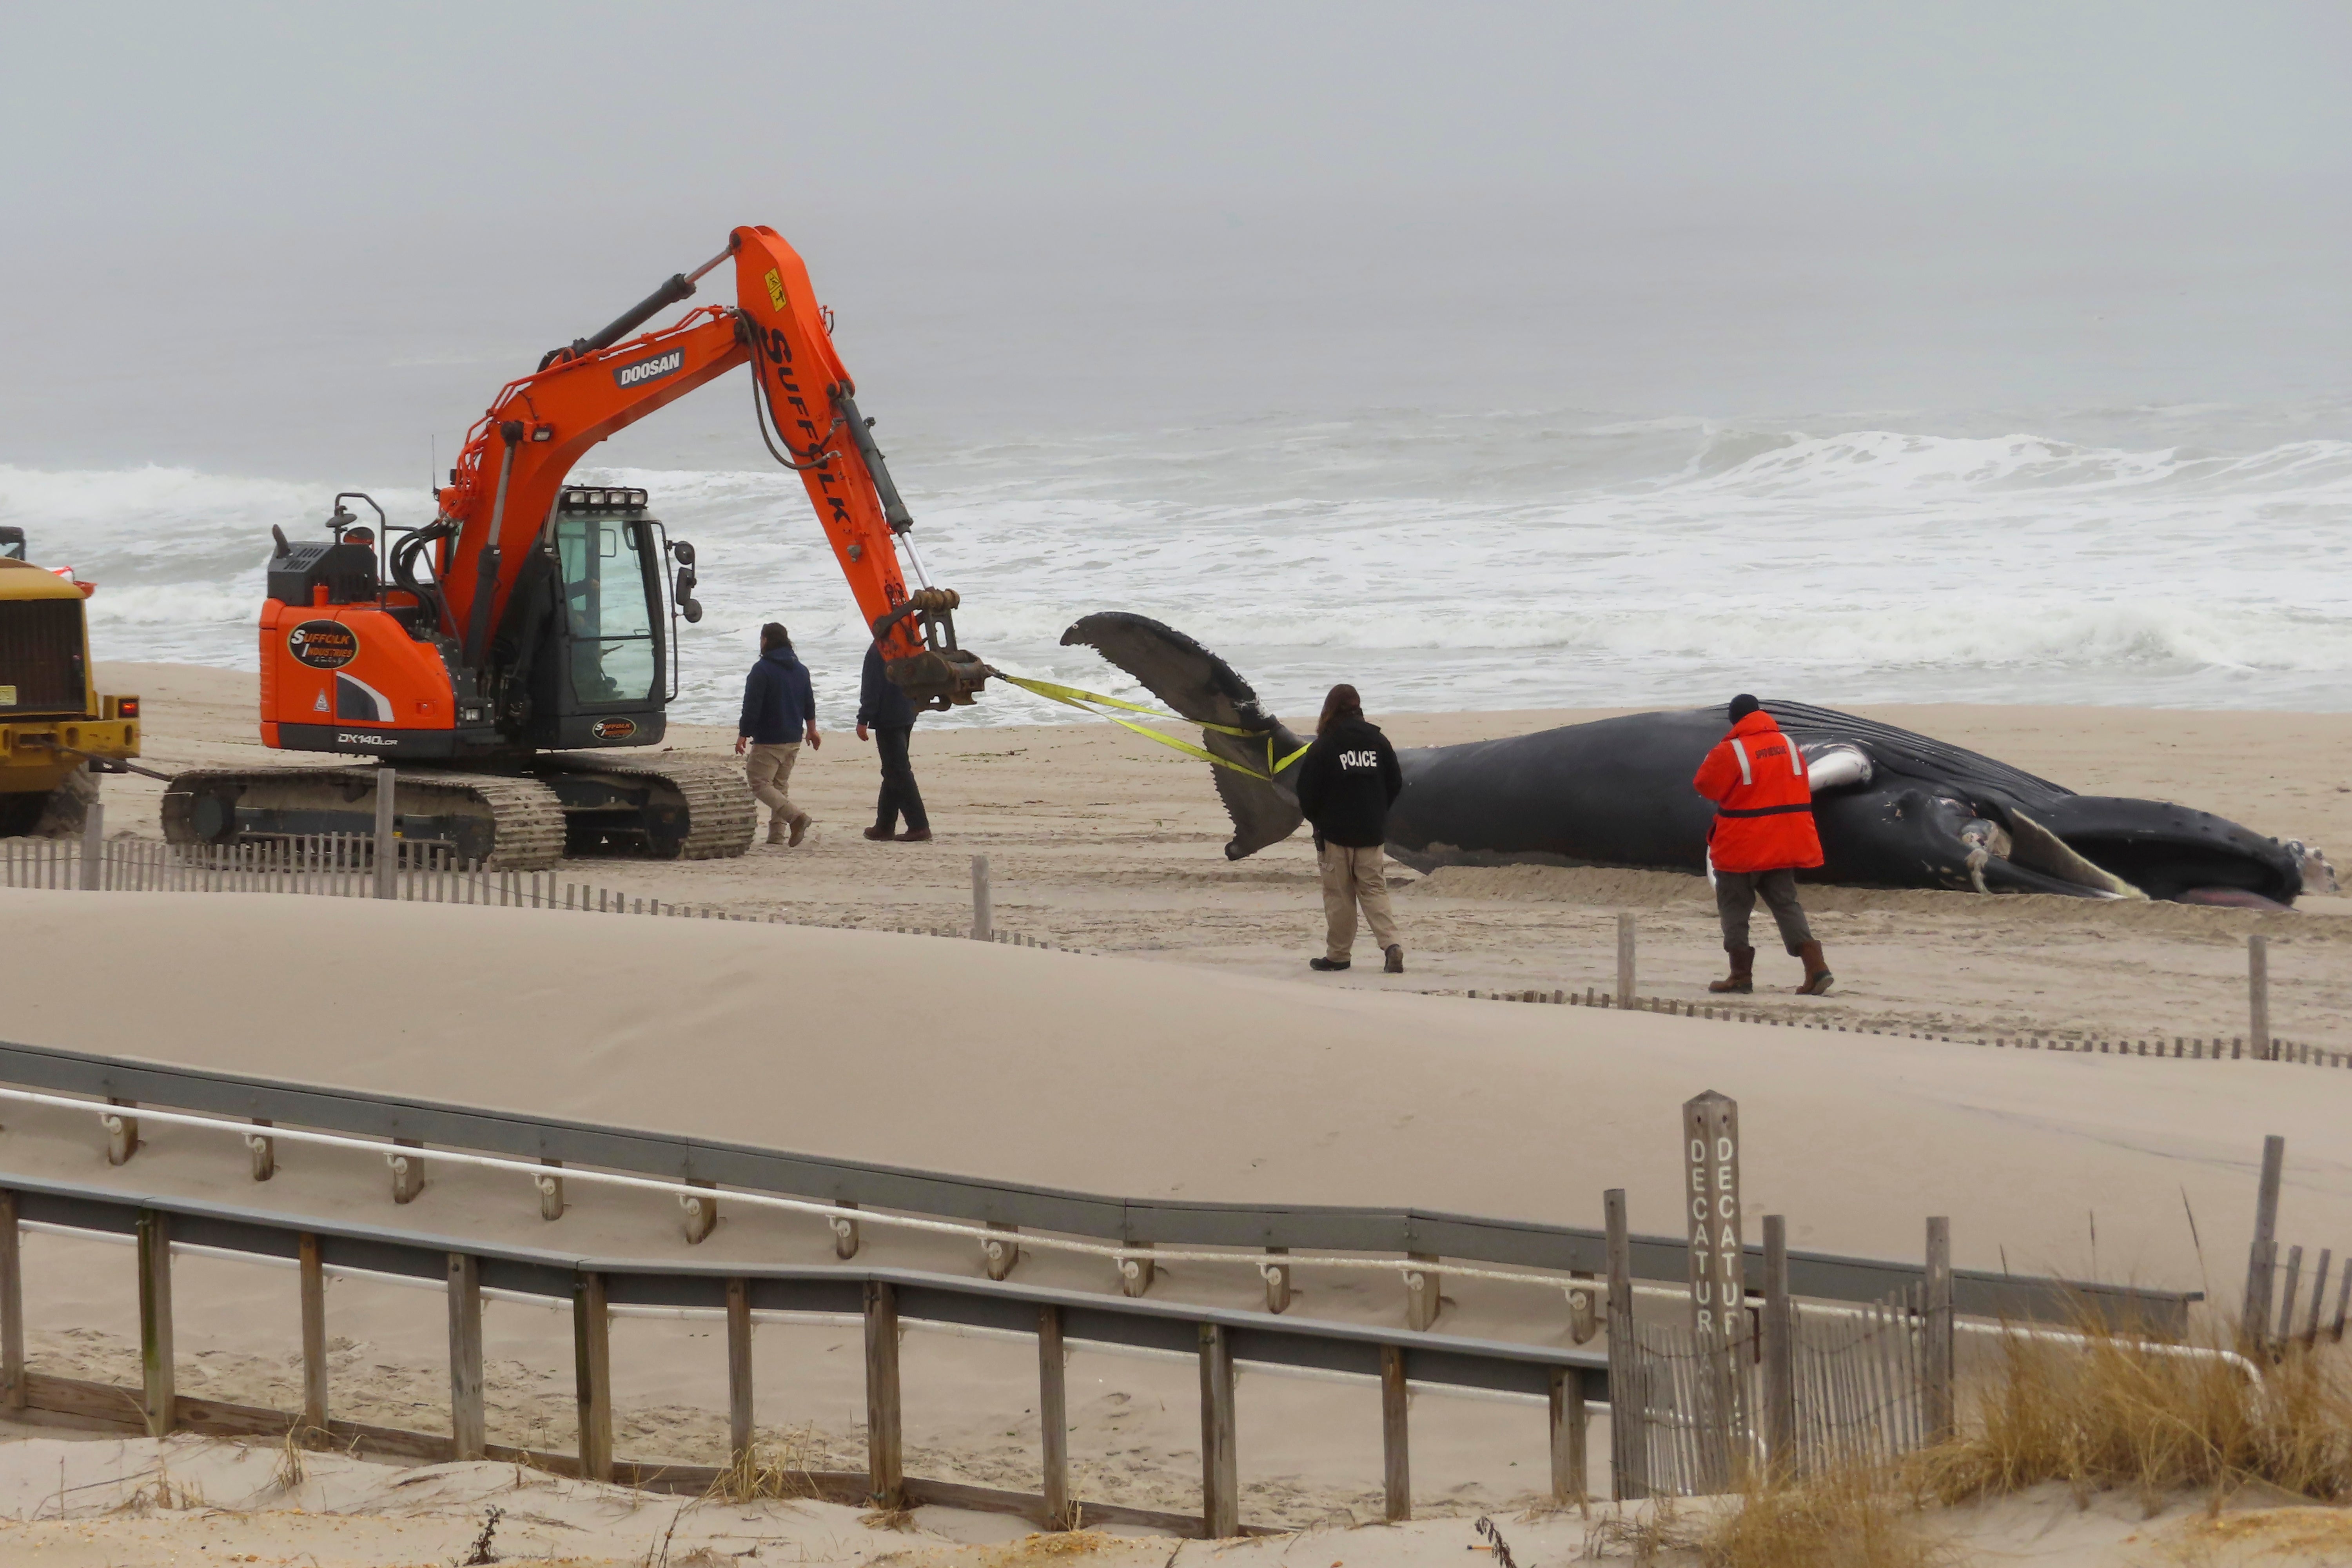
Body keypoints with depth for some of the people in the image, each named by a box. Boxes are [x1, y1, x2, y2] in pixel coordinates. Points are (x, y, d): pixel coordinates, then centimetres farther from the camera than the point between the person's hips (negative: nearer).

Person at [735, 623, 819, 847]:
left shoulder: (762, 670, -13)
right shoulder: (800, 669, 11)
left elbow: (752, 706, -16)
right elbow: (809, 703, 20)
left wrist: (743, 735, -9)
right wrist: (811, 730, 32)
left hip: (769, 741, -8)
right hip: (794, 740, 8)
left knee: (759, 783, -7)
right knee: (780, 785, 15)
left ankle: (796, 817, -25)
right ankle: (777, 834, 10)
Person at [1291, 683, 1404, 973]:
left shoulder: (1324, 747, -12)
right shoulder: (1378, 742, 0)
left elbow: (1308, 793, -9)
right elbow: (1395, 783, 8)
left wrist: (1316, 819, 11)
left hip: (1335, 832, -3)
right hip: (1371, 831, 3)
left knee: (1339, 895, 6)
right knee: (1374, 889, 7)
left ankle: (1338, 955, 11)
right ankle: (1392, 944, -11)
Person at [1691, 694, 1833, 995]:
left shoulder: (1729, 752, -15)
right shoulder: (1788, 745, 4)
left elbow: (1705, 785, -4)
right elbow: (1801, 789, 15)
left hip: (1742, 847, -5)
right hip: (1784, 844, 5)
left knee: (1735, 906, 8)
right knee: (1786, 904, 9)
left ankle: (1741, 975, 6)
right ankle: (1816, 967, -6)